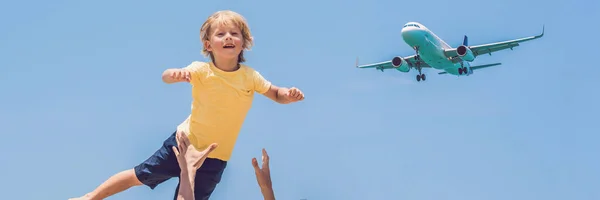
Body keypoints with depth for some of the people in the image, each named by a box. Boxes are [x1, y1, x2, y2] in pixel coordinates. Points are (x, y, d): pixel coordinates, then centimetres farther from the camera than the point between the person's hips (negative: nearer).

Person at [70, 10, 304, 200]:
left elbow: (276, 94, 4)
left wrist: (290, 95, -20)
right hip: (185, 142, -1)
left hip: (215, 157, 1)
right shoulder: (202, 70, -16)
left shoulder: (250, 77, -10)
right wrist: (175, 74, -55)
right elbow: (166, 77, -30)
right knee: (139, 176, 6)